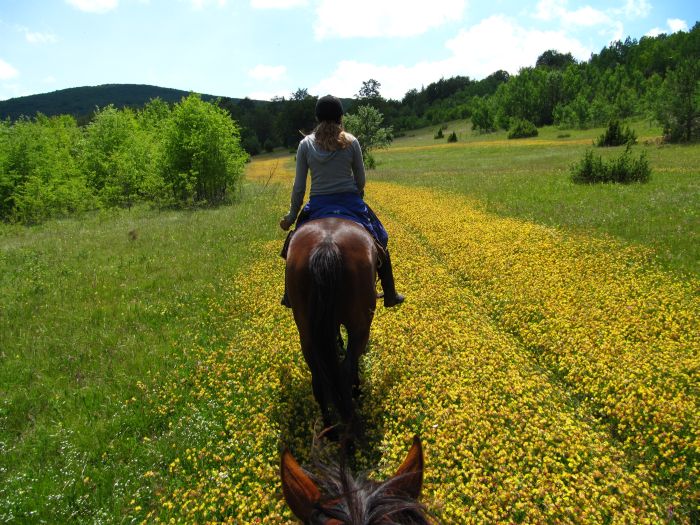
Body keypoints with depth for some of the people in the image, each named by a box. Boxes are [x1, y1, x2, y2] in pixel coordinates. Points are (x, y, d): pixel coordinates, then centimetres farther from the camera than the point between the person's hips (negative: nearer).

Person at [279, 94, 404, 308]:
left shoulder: (305, 144, -2)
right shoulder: (351, 142, -5)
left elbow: (299, 186, -3)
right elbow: (361, 181, 1)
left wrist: (291, 216, 7)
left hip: (318, 207, 1)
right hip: (351, 204, 0)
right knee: (379, 242, 20)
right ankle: (390, 295, 26)